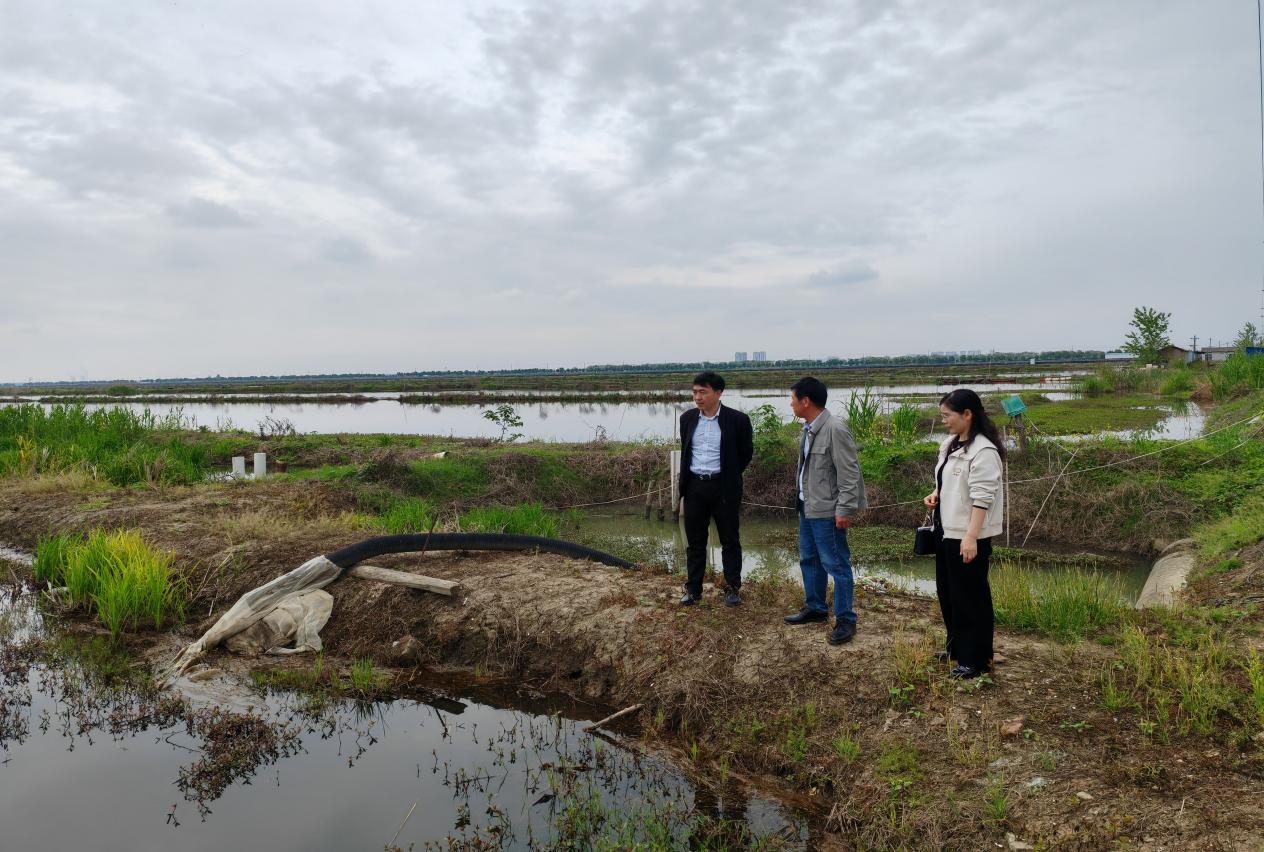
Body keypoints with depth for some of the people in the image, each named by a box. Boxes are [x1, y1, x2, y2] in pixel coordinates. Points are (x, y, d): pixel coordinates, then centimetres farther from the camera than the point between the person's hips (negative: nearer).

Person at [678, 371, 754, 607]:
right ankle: (693, 589, 18)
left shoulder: (737, 419, -8)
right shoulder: (687, 418, 4)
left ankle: (732, 588, 17)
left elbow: (746, 453, 4)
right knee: (695, 541, 9)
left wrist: (730, 476, 9)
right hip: (694, 486, 4)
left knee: (730, 540, 6)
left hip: (724, 487, -3)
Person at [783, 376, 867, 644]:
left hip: (826, 510, -10)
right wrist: (803, 499, 14)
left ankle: (845, 620, 10)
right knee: (809, 560, 20)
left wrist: (845, 510, -20)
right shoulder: (809, 429, 7)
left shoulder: (835, 429, -20)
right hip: (807, 506, 10)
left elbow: (849, 472, -20)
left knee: (836, 564, -1)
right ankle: (815, 608, 36)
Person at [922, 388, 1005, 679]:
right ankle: (957, 646, 35)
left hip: (968, 536, -10)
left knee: (970, 596, 1)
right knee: (947, 590, 19)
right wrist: (937, 494, 4)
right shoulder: (950, 443, 9)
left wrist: (971, 537, -25)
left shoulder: (983, 451, -19)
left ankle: (976, 659, 13)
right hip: (947, 529, 10)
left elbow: (982, 498, -23)